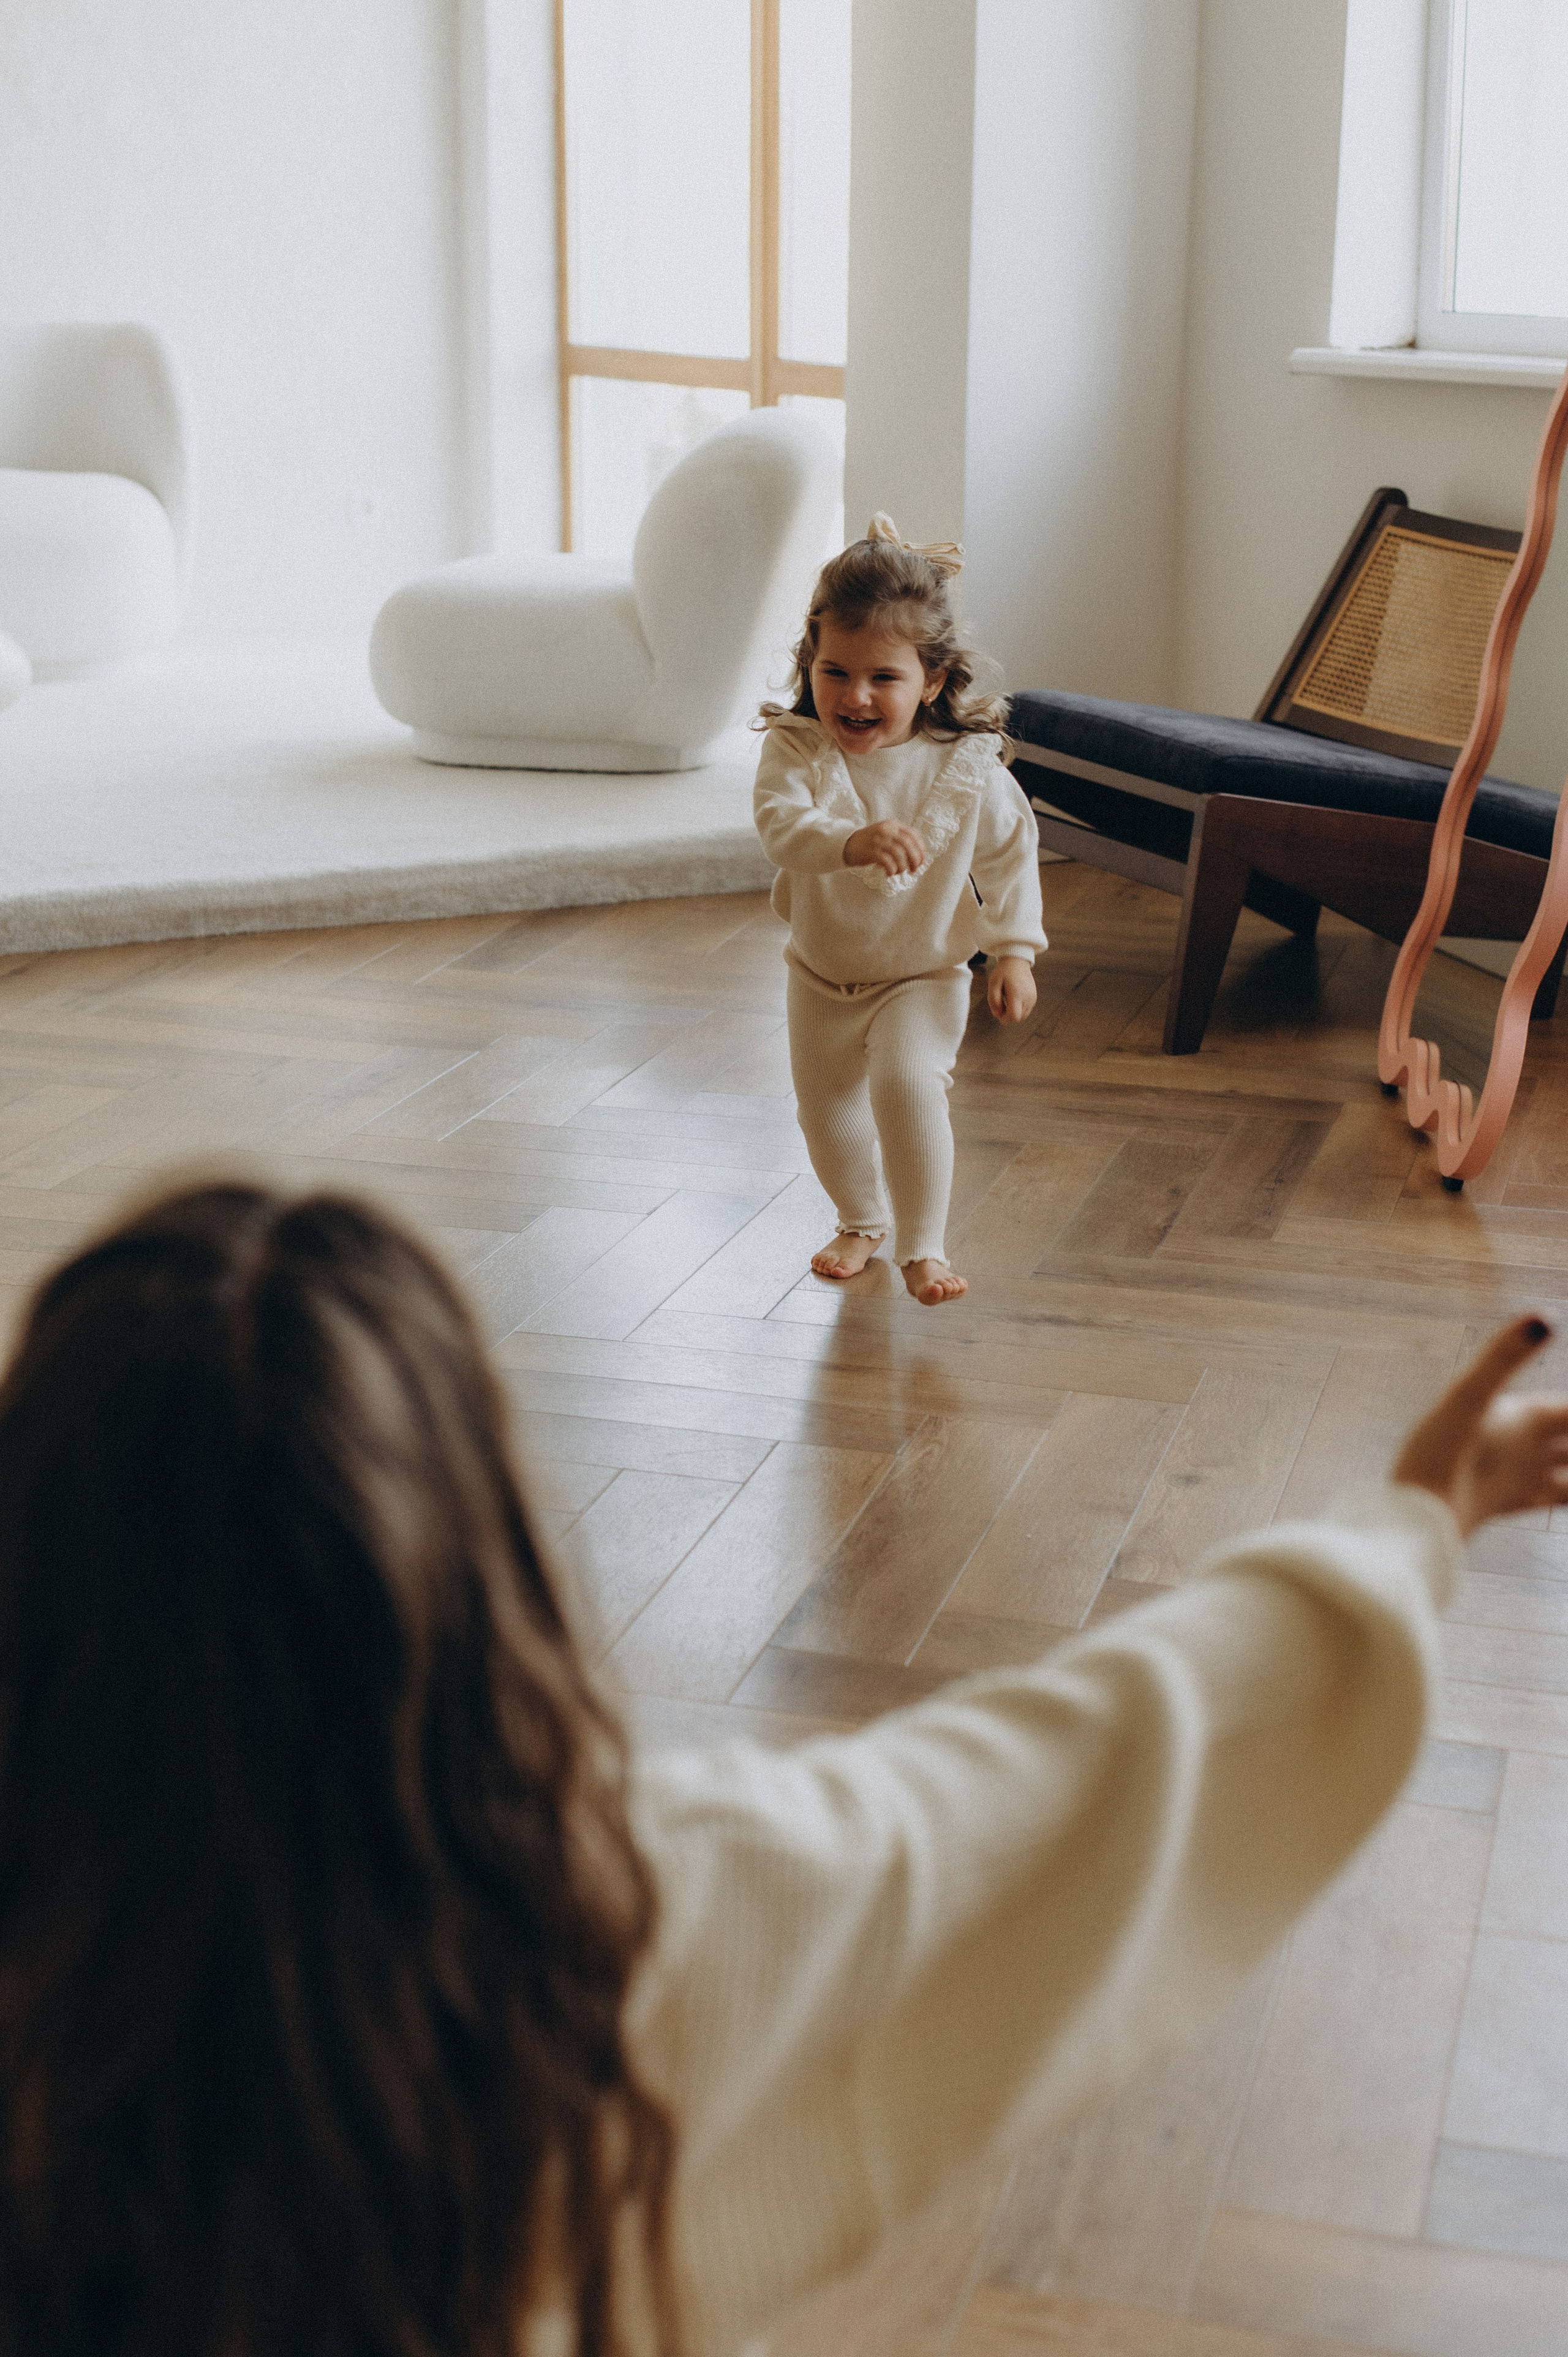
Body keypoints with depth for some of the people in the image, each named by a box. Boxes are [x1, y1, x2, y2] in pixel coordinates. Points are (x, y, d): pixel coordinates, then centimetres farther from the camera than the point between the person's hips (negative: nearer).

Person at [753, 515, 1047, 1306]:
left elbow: (1011, 853, -2)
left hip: (924, 974, -3)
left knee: (907, 1083, -26)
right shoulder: (797, 750, -20)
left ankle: (923, 1247, -10)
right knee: (825, 1112, 17)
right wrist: (853, 842, -56)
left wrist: (1013, 951, -4)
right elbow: (781, 827, -38)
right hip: (821, 975, 3)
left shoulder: (965, 767, -17)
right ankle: (860, 1222, 45)